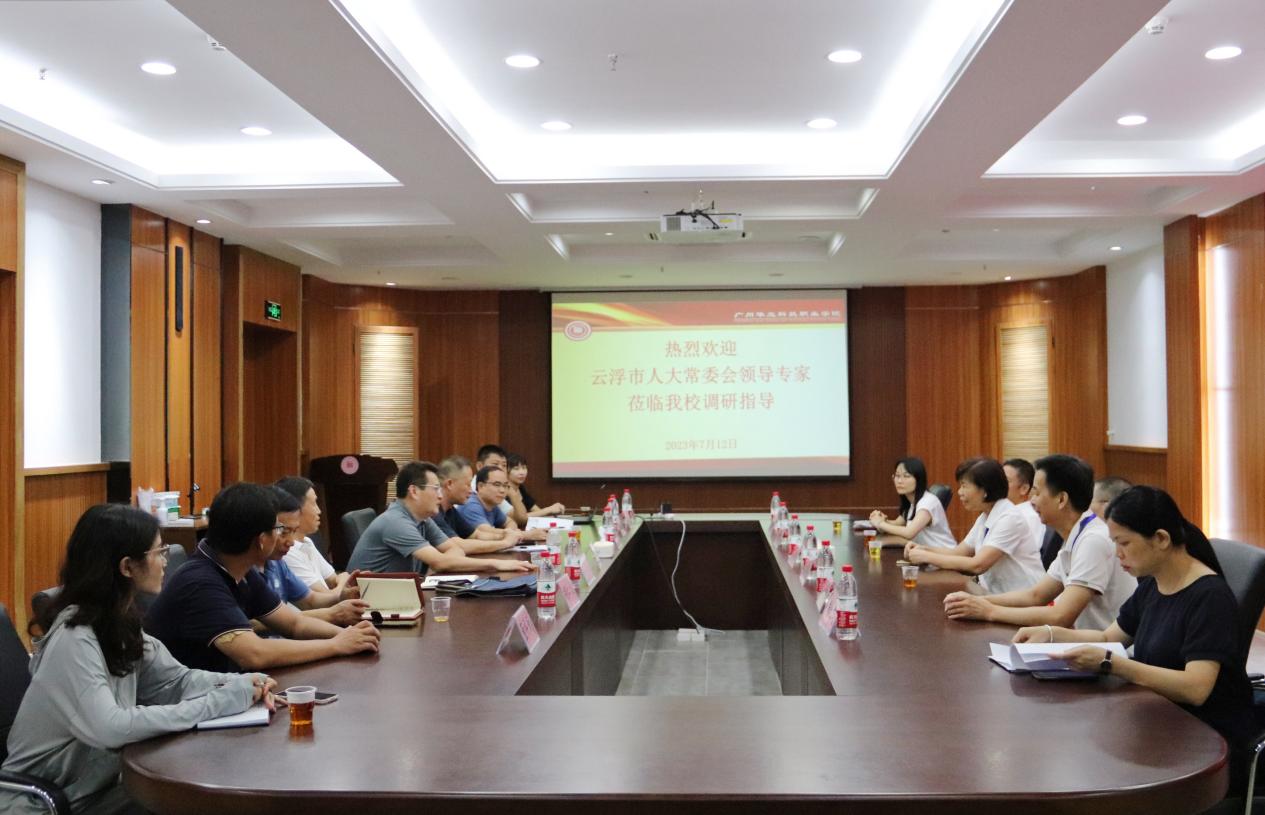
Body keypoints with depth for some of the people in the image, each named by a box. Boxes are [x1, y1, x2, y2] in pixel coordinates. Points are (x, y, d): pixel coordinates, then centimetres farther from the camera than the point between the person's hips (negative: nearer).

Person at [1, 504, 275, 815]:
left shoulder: (118, 622, 4)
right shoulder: (73, 639, -25)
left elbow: (174, 678, 4)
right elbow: (109, 728, -36)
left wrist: (241, 684, -15)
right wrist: (215, 704, -32)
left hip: (97, 781, 8)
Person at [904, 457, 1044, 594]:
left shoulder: (1009, 519, -19)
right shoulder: (985, 517, 8)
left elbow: (978, 565, -25)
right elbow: (958, 553, 12)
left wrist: (927, 556, -20)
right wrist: (924, 549, -6)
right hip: (996, 595, 7)